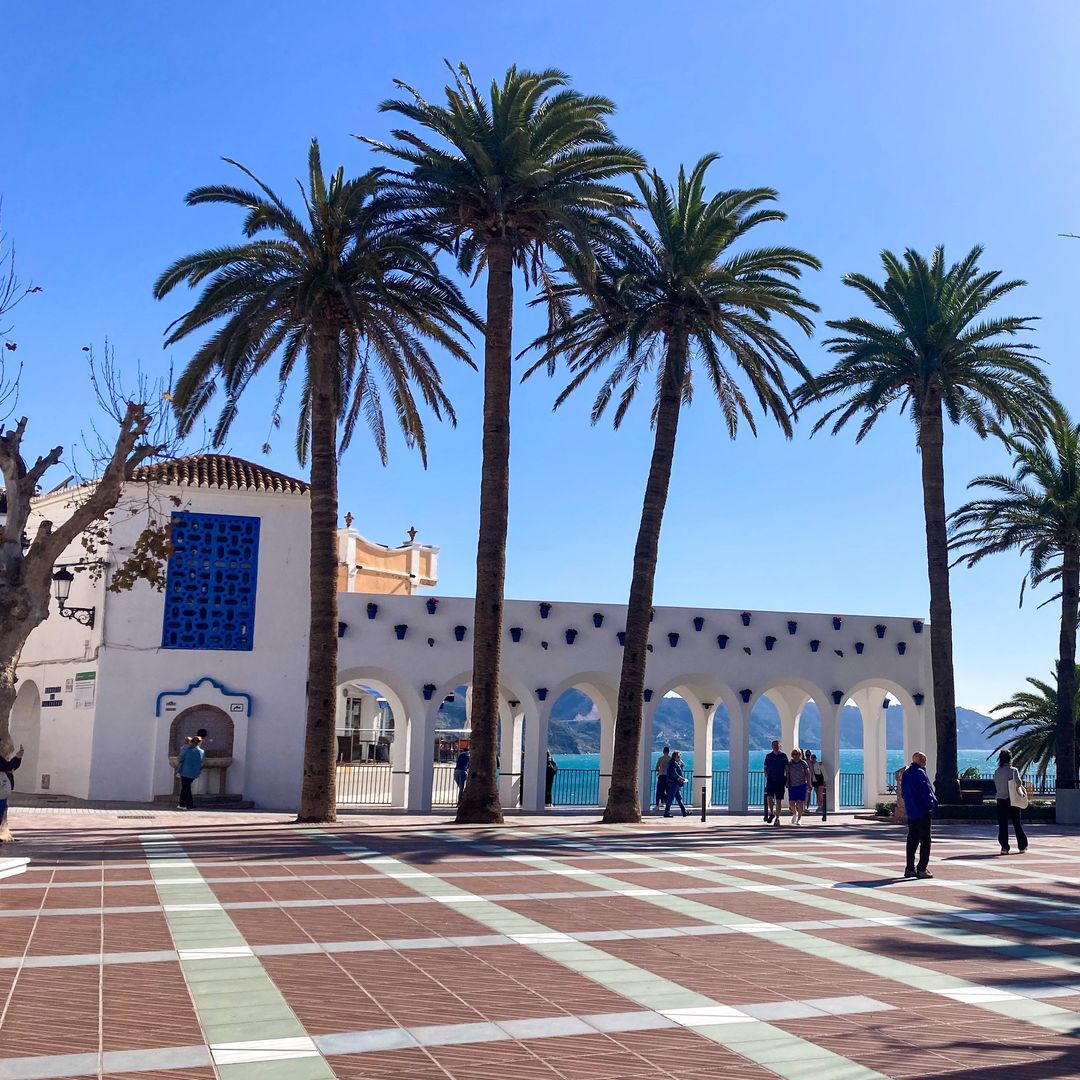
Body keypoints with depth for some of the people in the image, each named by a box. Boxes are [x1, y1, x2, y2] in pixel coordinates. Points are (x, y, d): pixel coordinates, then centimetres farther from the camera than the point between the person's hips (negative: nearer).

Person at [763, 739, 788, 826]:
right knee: (769, 797, -15)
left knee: (779, 800, 2)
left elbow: (787, 768, 5)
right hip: (770, 780, 1)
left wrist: (786, 779, -1)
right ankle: (771, 813, 7)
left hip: (780, 781, -1)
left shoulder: (783, 756, 3)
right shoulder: (768, 756, 7)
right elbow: (765, 768, 13)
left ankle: (777, 818, 13)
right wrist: (767, 776, 0)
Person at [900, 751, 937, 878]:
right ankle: (922, 869, -4)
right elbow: (927, 791, -16)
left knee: (912, 840, 11)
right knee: (925, 841, -2)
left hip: (910, 812, 8)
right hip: (923, 811, -8)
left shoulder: (905, 773, 12)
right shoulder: (919, 772, -15)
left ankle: (909, 869, 11)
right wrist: (934, 803, -4)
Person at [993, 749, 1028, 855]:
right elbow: (1019, 783, -11)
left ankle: (1004, 847, -1)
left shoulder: (997, 772, 2)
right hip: (1012, 799, -2)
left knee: (1002, 824, 4)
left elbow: (996, 787, 5)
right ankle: (1022, 846, 19)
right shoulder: (1013, 770, -8)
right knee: (1017, 823, 10)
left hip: (1001, 800, 2)